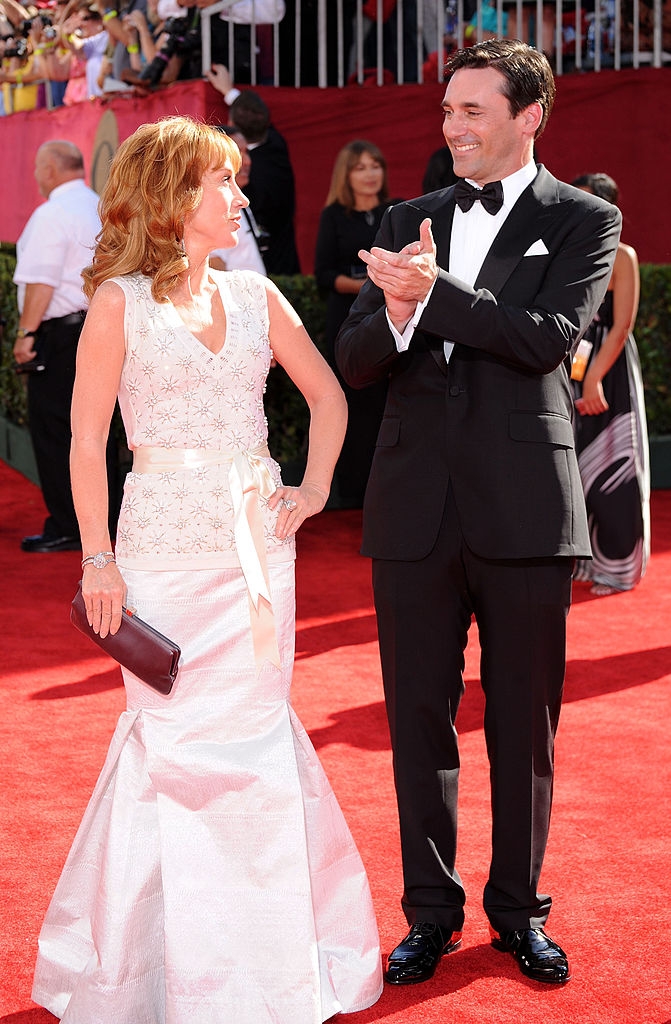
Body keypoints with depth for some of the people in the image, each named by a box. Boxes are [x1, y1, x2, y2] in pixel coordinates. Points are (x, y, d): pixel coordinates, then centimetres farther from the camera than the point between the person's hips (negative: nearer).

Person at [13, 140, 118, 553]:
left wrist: (26, 332, -13)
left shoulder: (52, 213, -12)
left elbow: (41, 281, -17)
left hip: (60, 332, -8)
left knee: (53, 429, -3)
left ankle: (66, 528, -3)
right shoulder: (102, 209, 13)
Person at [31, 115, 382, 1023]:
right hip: (165, 543, -4)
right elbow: (87, 437, -3)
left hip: (256, 540, 4)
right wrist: (98, 560, -7)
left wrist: (314, 490, 6)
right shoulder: (120, 301, -3)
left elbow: (328, 397, 18)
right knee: (173, 735, 0)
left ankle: (259, 946, 20)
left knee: (254, 729, 7)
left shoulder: (254, 296, 8)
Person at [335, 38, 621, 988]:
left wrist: (433, 291, -18)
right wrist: (397, 312, -16)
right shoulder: (408, 222, 11)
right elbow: (353, 361, 5)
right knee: (420, 715, 9)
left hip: (524, 507, -3)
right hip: (417, 506, 3)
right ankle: (431, 909, 23)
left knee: (525, 722, 8)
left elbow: (547, 338, -15)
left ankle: (518, 907, 25)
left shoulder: (584, 221, 1)